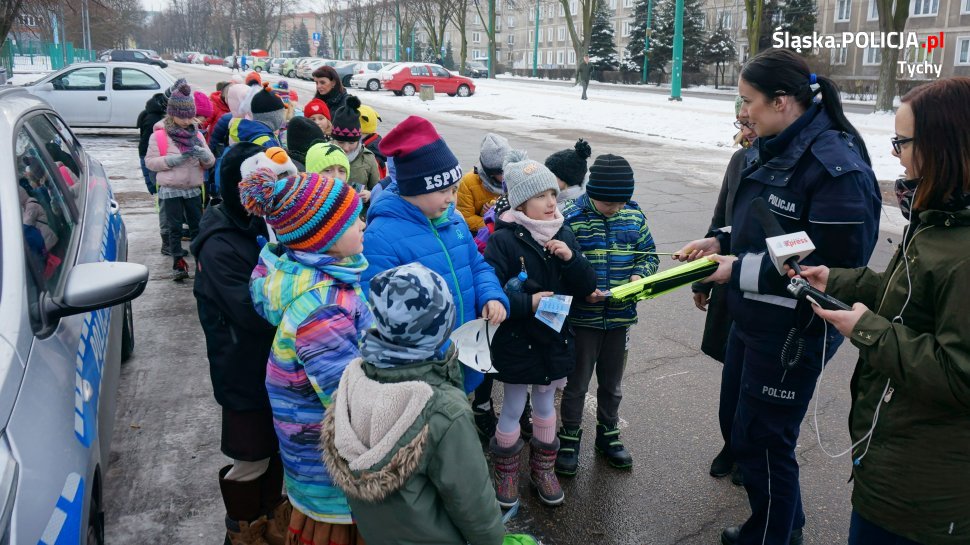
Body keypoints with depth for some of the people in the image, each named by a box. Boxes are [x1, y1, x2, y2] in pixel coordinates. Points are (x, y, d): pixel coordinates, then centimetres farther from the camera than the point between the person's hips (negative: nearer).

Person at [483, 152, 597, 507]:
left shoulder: (563, 235, 0)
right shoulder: (503, 240, -17)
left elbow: (587, 287, 0)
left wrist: (571, 258, -17)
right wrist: (527, 303, -28)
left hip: (555, 337, 5)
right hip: (516, 341, -5)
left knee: (545, 402, 21)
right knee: (513, 408, 11)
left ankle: (543, 468, 40)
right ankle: (506, 472, 33)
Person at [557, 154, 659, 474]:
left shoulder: (634, 215, -1)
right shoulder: (571, 217, -15)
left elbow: (649, 255, 10)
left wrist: (639, 276, -10)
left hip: (620, 316, 4)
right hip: (582, 317, -4)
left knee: (612, 383, 20)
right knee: (577, 383, 11)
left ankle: (608, 434, 40)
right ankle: (569, 438, 30)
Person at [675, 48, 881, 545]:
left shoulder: (836, 167, -22)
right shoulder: (779, 151, 7)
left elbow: (836, 265, -25)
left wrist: (742, 270, -22)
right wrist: (721, 243, 4)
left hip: (792, 334, -10)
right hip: (754, 319, 10)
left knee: (760, 440, 5)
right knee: (746, 425, 21)